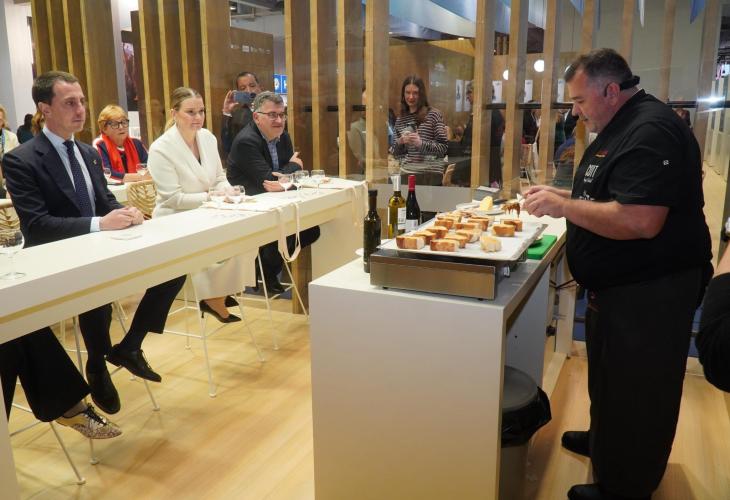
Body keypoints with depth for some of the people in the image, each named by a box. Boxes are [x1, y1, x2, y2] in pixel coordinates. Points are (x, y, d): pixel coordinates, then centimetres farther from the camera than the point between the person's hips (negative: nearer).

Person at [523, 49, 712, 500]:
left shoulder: (651, 131, -23)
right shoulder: (622, 127, 12)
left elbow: (640, 221, -33)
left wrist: (562, 205, -24)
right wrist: (561, 195, 8)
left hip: (649, 293, -10)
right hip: (619, 285, 11)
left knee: (636, 391, 5)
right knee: (608, 374, 25)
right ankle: (604, 440, 46)